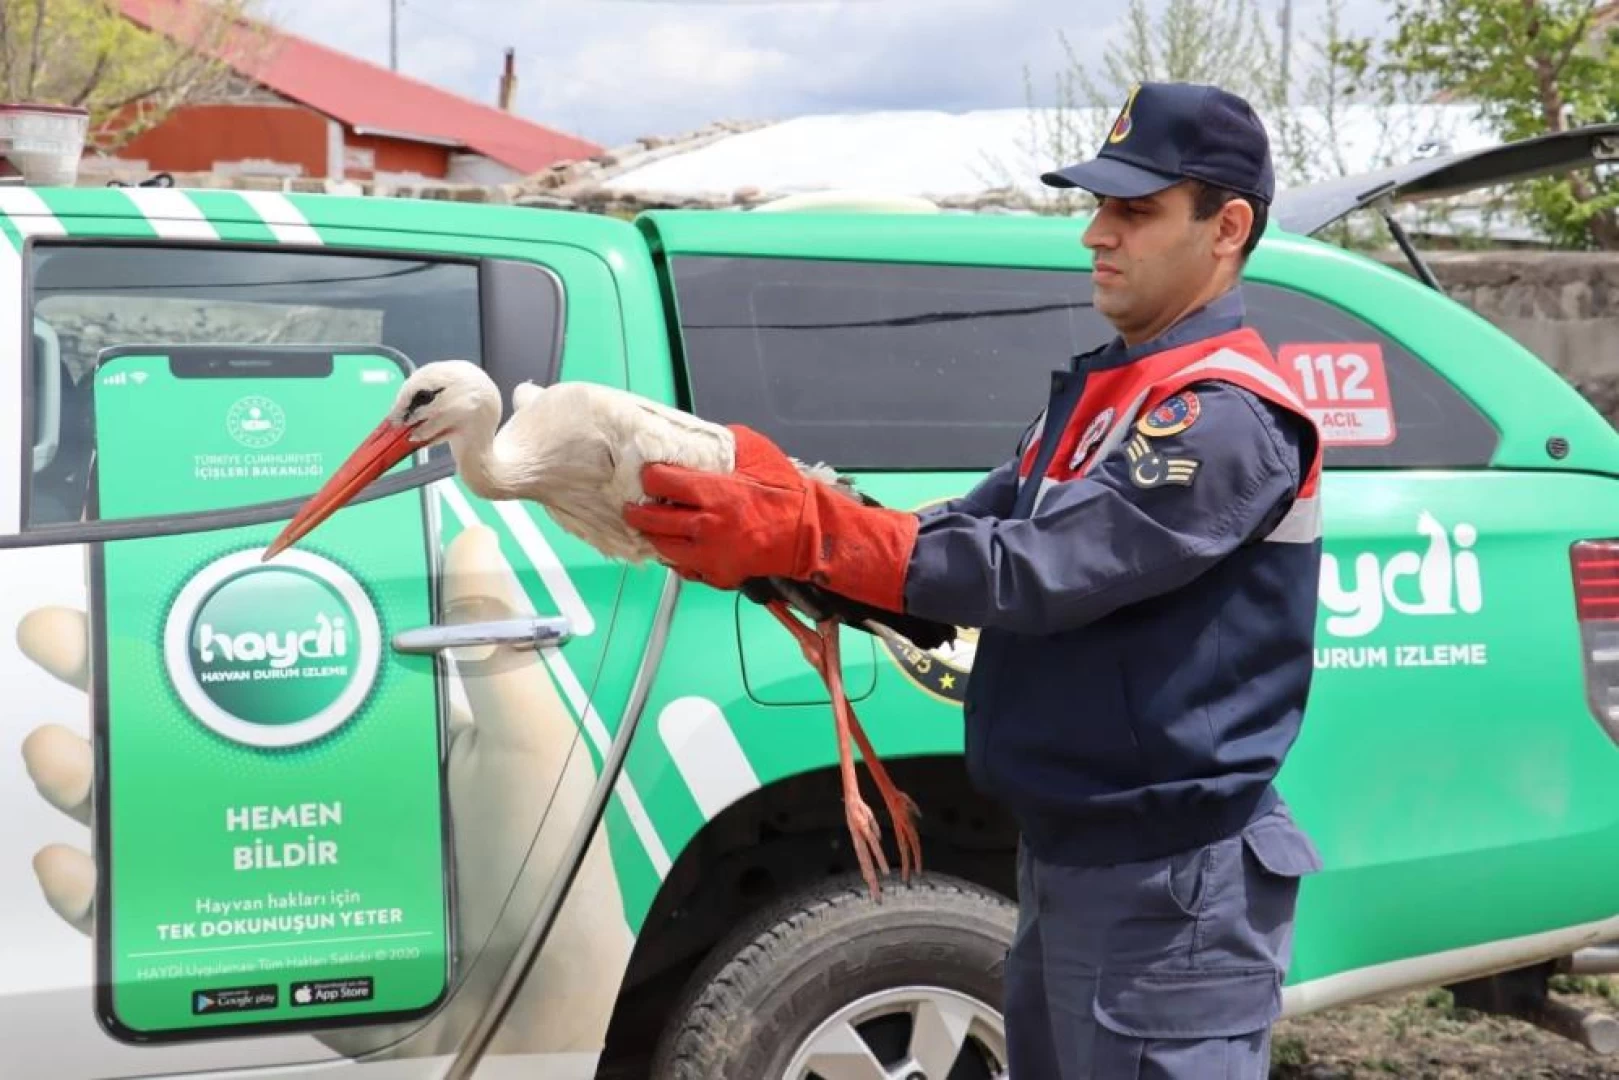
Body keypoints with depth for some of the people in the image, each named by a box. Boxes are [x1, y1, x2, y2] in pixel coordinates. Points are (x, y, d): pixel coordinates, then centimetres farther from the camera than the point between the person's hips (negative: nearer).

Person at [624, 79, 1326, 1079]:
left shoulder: (1230, 416, -17)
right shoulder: (1100, 388, 13)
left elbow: (1033, 571, -27)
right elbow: (961, 541, 7)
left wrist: (802, 535, -29)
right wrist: (762, 527, -8)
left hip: (1167, 883, -9)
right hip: (1065, 857, 9)